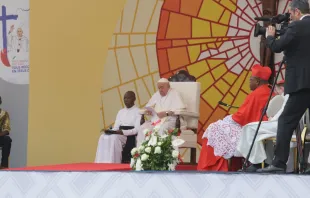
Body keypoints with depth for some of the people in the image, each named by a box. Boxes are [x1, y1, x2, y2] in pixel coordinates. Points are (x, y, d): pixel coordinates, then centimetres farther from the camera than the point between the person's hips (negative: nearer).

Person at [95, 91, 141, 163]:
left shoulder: (138, 112, 2)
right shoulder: (121, 112, 22)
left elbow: (137, 130, -10)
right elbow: (116, 127, 16)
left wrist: (123, 132, -23)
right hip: (120, 135, 6)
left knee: (114, 138, -35)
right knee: (103, 137, -23)